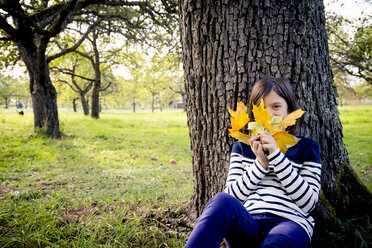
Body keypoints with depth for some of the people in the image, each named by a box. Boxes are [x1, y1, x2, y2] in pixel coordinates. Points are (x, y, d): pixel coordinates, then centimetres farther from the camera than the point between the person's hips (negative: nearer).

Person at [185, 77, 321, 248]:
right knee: (222, 201, -34)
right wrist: (261, 163, -6)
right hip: (246, 225, 2)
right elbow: (231, 195, 8)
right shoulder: (242, 147, 20)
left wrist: (276, 155, -6)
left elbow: (309, 202, 1)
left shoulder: (307, 147, 14)